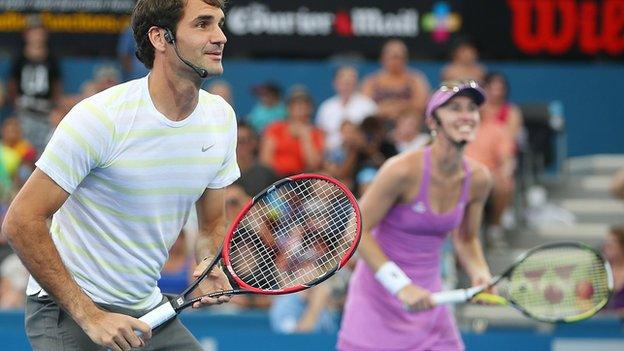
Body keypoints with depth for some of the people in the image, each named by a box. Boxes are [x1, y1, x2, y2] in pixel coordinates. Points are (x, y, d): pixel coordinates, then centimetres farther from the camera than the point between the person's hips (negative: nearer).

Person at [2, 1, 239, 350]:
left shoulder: (221, 116, 1)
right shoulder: (102, 116, -20)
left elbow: (213, 223, 13)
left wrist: (207, 264, -11)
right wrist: (89, 316, -25)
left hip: (150, 309, 6)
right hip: (67, 311, -6)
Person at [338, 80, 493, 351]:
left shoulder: (478, 179, -3)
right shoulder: (403, 169, -20)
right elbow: (357, 232, -16)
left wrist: (480, 275, -8)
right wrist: (401, 286, -22)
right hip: (379, 299, -5)